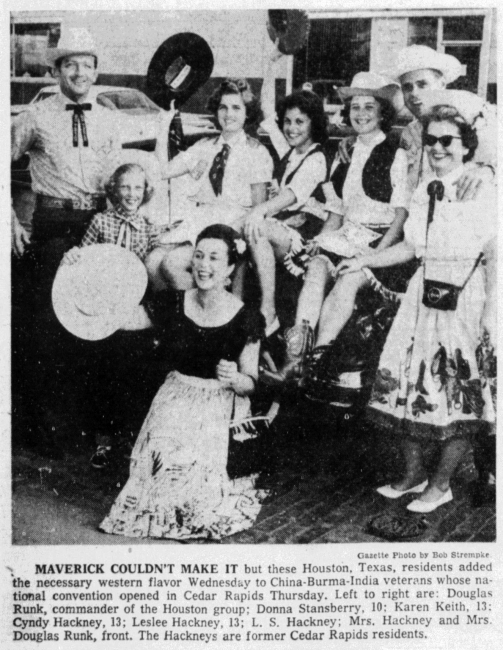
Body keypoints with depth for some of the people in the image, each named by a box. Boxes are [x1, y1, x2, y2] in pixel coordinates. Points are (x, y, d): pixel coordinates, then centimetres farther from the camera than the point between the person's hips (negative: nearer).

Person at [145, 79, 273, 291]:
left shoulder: (257, 152, 4)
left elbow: (258, 206, 0)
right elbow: (164, 171, 11)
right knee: (153, 262, -19)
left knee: (172, 263, -25)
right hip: (197, 221, 5)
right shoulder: (204, 146, 17)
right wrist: (164, 127, 7)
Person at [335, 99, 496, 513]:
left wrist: (491, 312, -18)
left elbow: (494, 257, -12)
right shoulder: (425, 190, 11)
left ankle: (441, 484, 17)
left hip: (465, 299, -6)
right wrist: (364, 261, 14)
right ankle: (414, 474, 25)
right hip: (424, 294, 7)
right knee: (407, 384, 8)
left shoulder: (484, 191, -10)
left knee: (458, 391, 2)